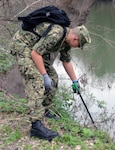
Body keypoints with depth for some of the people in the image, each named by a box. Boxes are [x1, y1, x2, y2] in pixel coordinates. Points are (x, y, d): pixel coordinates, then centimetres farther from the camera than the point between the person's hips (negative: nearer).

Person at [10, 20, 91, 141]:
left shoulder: (66, 41, 3)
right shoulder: (55, 35, -29)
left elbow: (67, 62, 18)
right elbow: (35, 53, -29)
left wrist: (75, 81, 24)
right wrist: (45, 75, -25)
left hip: (35, 47, 11)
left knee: (53, 79, 9)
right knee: (37, 81, -23)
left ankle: (44, 111, 21)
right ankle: (36, 125, -28)